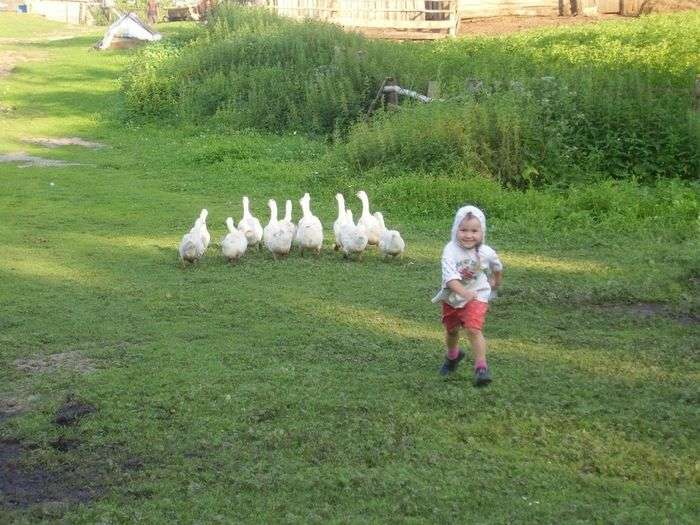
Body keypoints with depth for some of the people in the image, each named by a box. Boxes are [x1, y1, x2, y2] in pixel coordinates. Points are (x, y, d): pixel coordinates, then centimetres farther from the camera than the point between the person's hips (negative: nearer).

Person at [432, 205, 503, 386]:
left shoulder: (486, 253, -16)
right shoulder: (451, 251, -25)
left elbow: (497, 267, 9)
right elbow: (450, 276, -37)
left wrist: (496, 283, 26)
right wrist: (463, 292, -53)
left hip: (476, 296, -1)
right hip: (452, 297, 1)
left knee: (473, 329, -21)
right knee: (451, 330, 20)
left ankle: (481, 367, -11)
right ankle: (453, 356, 50)